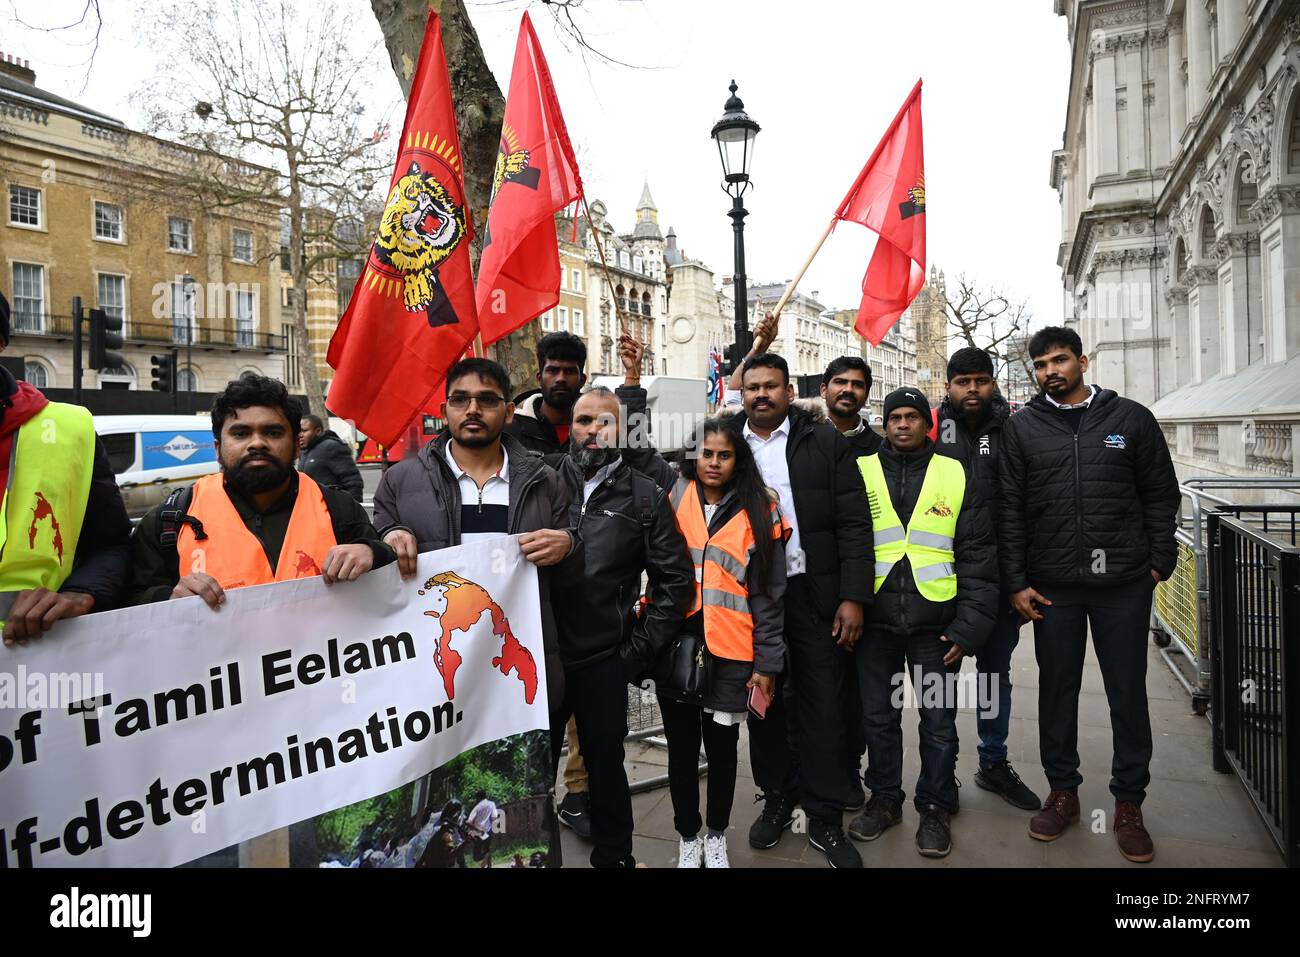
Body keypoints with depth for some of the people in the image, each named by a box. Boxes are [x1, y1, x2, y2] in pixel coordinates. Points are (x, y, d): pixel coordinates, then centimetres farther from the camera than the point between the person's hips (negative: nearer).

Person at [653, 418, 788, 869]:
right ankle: (687, 838, 30)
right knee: (682, 747, 11)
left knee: (722, 746, 12)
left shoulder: (760, 514, 0)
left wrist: (767, 663, -2)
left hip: (730, 653, 0)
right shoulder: (673, 500, 2)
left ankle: (716, 838, 33)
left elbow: (768, 595, 0)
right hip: (676, 646, 1)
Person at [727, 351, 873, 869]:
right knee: (762, 704, 13)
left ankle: (825, 819, 20)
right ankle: (776, 799, 32)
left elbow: (853, 524, -3)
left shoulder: (826, 441, 0)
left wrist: (853, 597, -9)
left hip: (814, 595, -1)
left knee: (823, 706, 5)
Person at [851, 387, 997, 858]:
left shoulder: (956, 476, 3)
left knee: (939, 721, 9)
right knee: (879, 717, 12)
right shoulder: (861, 472, 4)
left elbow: (978, 558, 1)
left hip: (935, 622, -1)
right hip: (875, 620, 1)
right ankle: (884, 798, 30)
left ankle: (935, 807, 28)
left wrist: (968, 625, -5)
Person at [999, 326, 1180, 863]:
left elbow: (1161, 495, 7)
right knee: (1057, 689, 10)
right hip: (1052, 586, 0)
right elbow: (1010, 510, 0)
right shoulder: (1021, 428, 3)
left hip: (1124, 583, 0)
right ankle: (1062, 792, 27)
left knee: (1128, 692, 8)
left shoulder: (1131, 418, 4)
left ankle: (1129, 803, 24)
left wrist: (1159, 561, -1)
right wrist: (1016, 581, -4)